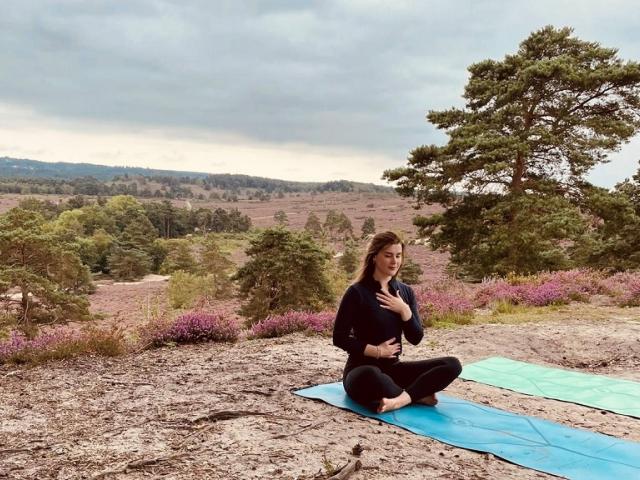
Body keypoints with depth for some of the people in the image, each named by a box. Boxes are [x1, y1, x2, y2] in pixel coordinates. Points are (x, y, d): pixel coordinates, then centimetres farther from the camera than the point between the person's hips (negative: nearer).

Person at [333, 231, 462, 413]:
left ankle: (402, 398, -29)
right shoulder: (357, 292, -10)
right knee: (370, 376, -43)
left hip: (393, 368, 6)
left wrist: (404, 310, -11)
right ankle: (419, 395, -20)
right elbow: (340, 338, -11)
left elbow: (416, 338, 4)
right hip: (361, 369, -6)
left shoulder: (405, 292, 7)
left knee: (452, 364, -14)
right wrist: (377, 351, -14)